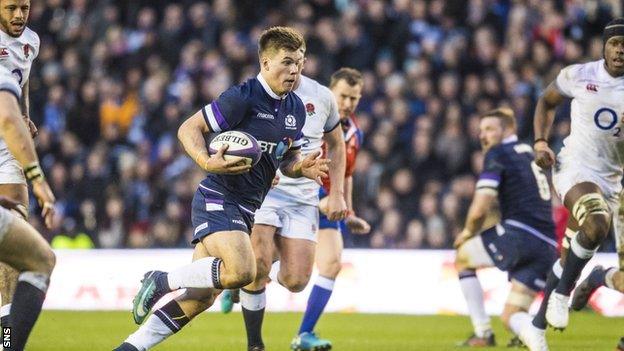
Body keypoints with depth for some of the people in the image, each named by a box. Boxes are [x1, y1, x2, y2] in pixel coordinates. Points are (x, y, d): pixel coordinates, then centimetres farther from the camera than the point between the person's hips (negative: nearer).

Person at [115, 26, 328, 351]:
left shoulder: (295, 109, 10)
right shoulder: (242, 98, -14)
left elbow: (287, 160, 20)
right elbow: (188, 129, -10)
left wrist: (303, 167, -2)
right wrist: (207, 162, -27)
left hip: (245, 208, 8)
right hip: (218, 199, -8)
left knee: (201, 296, 3)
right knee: (241, 271, -30)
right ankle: (162, 281, -8)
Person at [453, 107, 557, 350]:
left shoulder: (497, 154, 1)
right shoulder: (532, 155, 25)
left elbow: (479, 210, -7)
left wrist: (468, 233, 16)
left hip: (520, 234, -7)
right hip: (549, 247, 7)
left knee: (463, 258, 21)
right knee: (511, 316, 14)